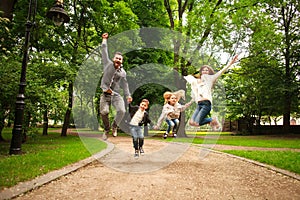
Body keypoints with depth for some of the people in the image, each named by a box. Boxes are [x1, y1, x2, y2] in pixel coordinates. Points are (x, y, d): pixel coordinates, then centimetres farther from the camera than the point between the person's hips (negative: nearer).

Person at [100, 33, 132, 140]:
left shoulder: (123, 72, 12)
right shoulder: (108, 64, 4)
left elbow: (125, 84, 21)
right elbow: (104, 51, 7)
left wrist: (128, 95, 20)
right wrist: (104, 39, 14)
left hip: (116, 94, 2)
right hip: (105, 94, -2)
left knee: (122, 111, -19)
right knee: (104, 112, -18)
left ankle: (114, 126, 9)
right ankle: (107, 129, 10)